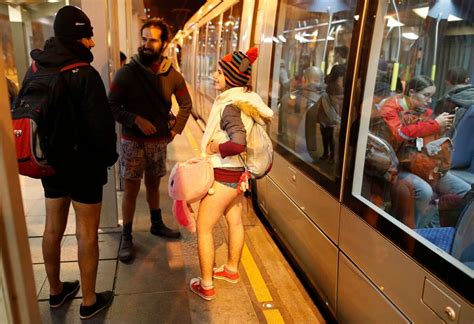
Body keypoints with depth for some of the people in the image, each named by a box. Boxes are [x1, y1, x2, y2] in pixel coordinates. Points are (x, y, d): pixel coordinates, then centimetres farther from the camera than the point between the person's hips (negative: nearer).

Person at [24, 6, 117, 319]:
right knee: (87, 233, 4)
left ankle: (56, 291, 36)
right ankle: (89, 302, 18)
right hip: (84, 164, -7)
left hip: (50, 161, 7)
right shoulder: (84, 74, -19)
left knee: (53, 228, 18)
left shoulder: (35, 70, 6)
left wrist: (43, 152, 19)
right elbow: (101, 124, -21)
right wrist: (109, 156, -3)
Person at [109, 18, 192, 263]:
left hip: (159, 141, 3)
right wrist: (136, 119, -21)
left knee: (153, 185, 19)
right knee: (131, 190, 2)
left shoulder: (172, 75, -3)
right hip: (133, 141, -3)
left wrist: (176, 129, 3)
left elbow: (185, 104, 11)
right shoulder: (126, 72, -12)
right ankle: (126, 238, 15)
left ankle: (157, 224, 36)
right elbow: (111, 106, -9)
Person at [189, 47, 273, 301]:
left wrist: (215, 147, -20)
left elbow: (238, 143, -38)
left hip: (223, 176, -9)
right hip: (238, 173, 9)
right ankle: (232, 269, 43)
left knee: (203, 228, 5)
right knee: (234, 221, 22)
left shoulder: (230, 106, -23)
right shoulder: (245, 100, 4)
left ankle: (206, 286, 17)